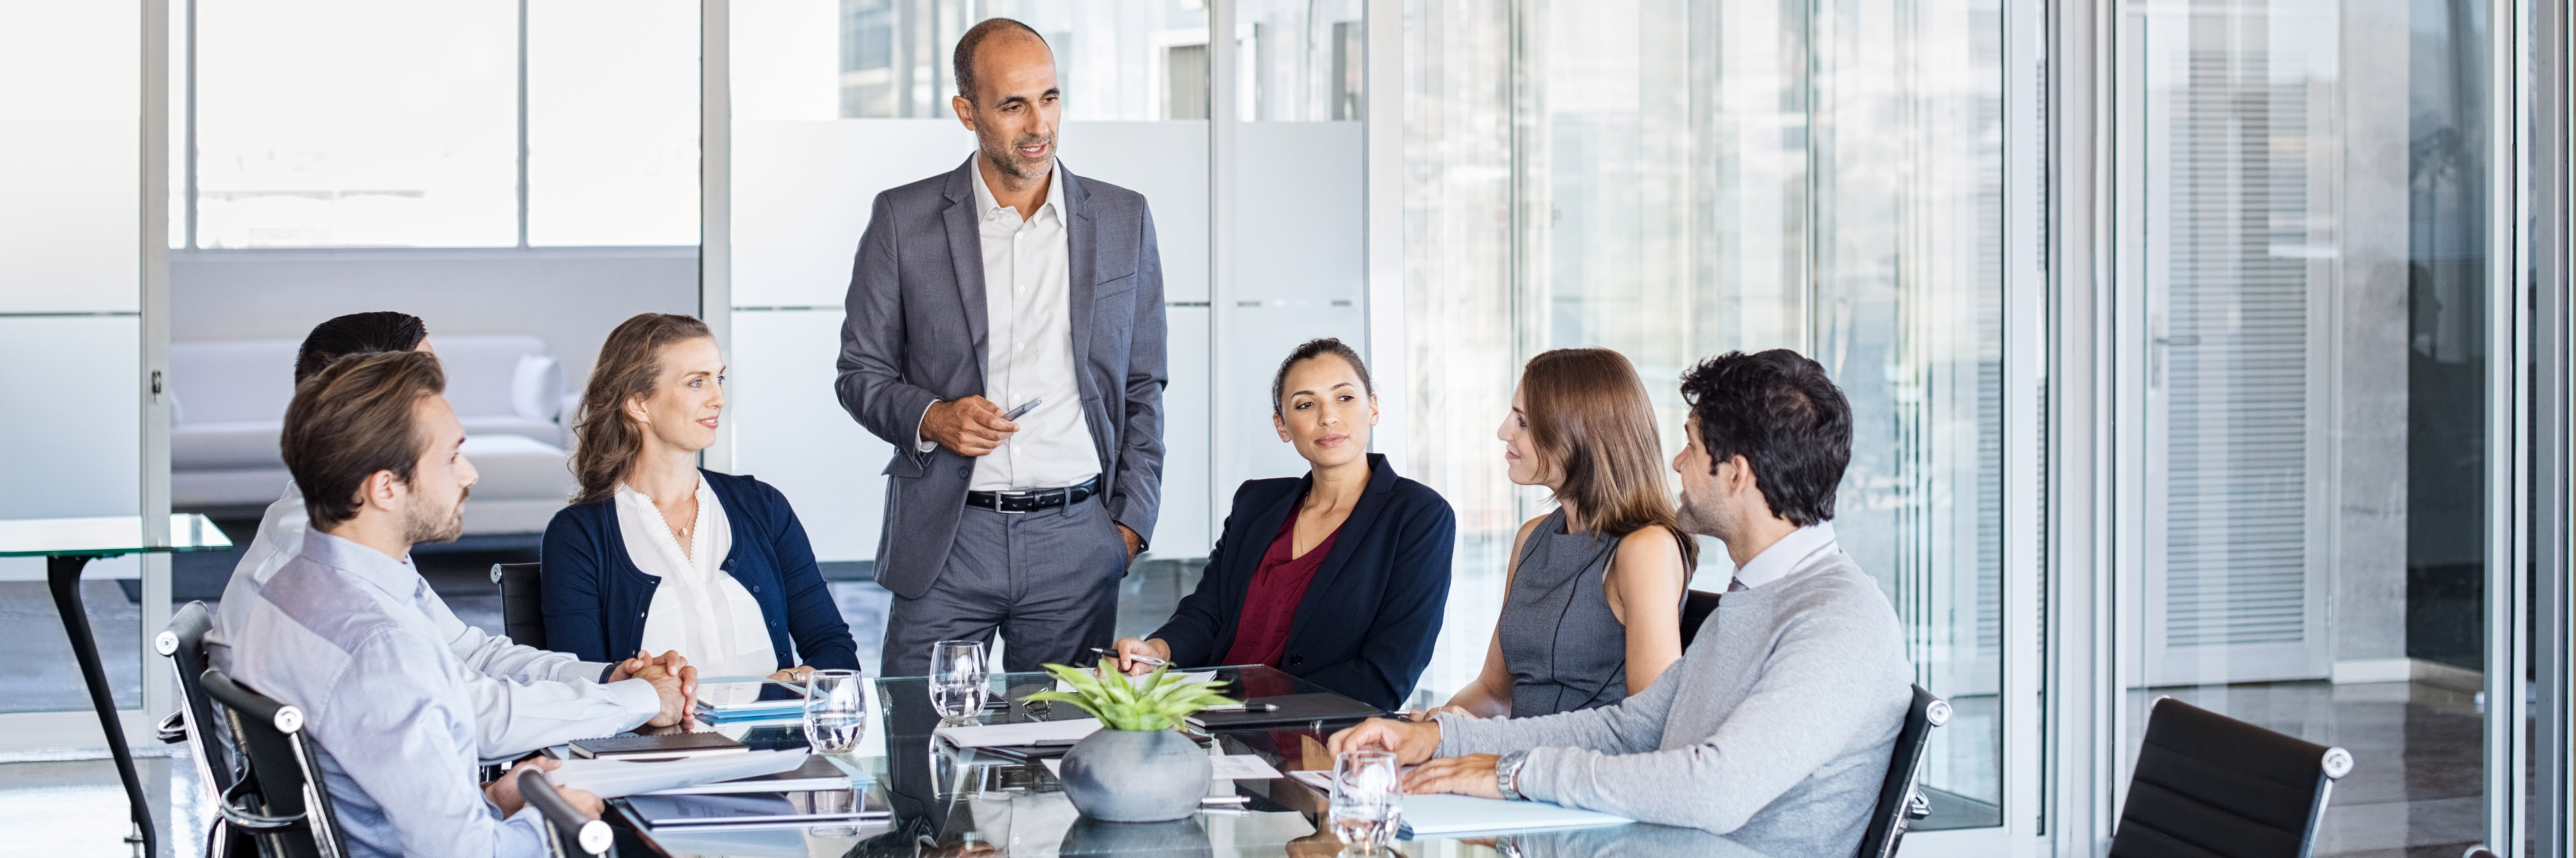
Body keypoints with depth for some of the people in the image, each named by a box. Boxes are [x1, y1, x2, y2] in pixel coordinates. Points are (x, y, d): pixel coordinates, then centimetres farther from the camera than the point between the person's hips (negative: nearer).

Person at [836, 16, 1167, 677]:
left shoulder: (1123, 220, 8)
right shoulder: (903, 220, 3)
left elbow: (1143, 388, 12)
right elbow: (861, 373, 7)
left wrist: (1130, 524, 4)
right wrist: (931, 418, -13)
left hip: (1077, 540, 1)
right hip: (946, 538, -1)